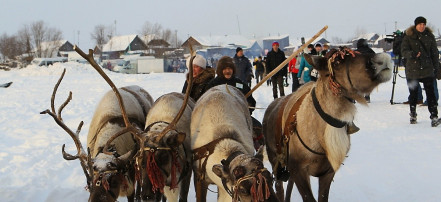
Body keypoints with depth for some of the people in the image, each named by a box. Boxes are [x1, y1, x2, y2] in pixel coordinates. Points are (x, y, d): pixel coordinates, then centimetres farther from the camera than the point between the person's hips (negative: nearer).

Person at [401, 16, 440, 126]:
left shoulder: (429, 36, 7)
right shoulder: (408, 37, 1)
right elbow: (404, 51, -9)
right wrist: (412, 54, -29)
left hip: (427, 69, 0)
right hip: (412, 69, 0)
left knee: (430, 92, -11)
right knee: (413, 93, 10)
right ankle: (413, 115, 27)